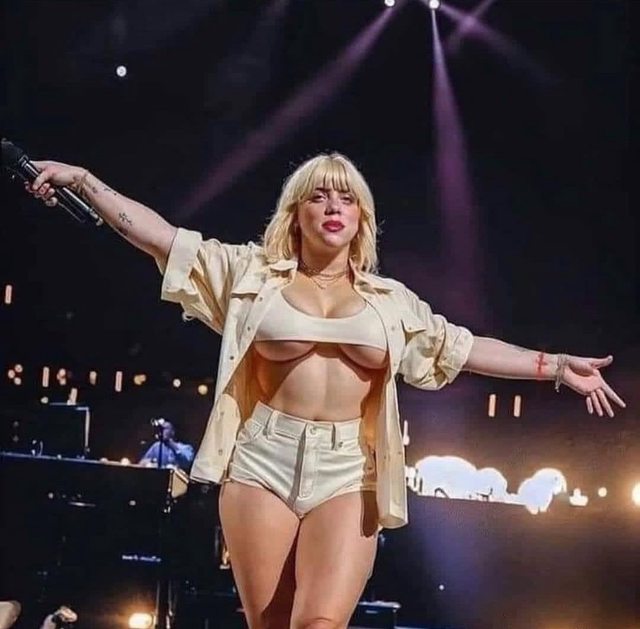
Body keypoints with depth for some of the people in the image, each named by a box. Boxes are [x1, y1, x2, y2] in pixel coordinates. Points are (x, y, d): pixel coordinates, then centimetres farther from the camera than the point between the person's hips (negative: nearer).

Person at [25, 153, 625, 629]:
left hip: (348, 473, 0)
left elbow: (465, 347, 16)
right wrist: (81, 179, 2)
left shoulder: (391, 301, 15)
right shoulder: (253, 272, 9)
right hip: (264, 461, 0)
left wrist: (556, 365, 11)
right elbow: (161, 236, 7)